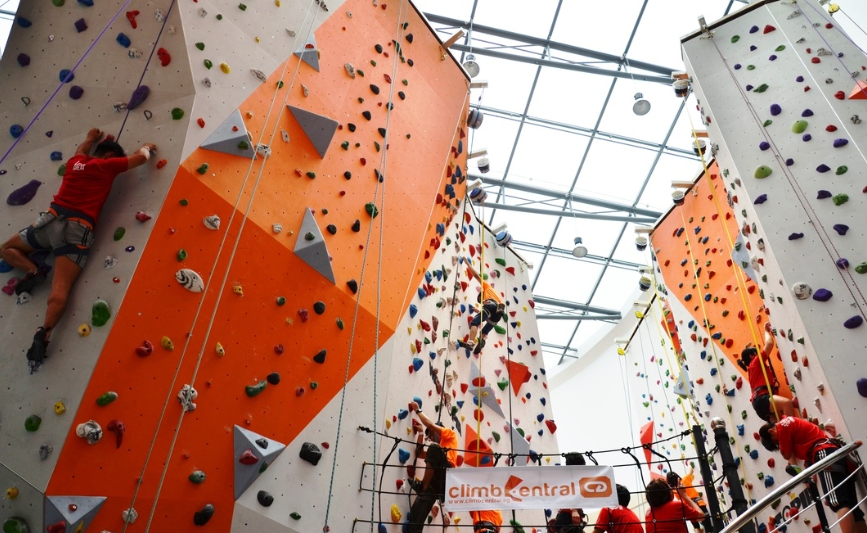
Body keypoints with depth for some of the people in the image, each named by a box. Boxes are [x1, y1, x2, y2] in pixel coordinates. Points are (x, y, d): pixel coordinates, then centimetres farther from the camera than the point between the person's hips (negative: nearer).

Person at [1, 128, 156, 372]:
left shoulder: (74, 162, 22)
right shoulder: (106, 166, 6)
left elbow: (81, 152, 48)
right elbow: (140, 158, 9)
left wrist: (90, 139, 67)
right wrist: (146, 147, 31)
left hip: (50, 220, 4)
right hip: (76, 229, -4)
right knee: (61, 288, -13)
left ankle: (34, 271, 5)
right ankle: (44, 333, -34)